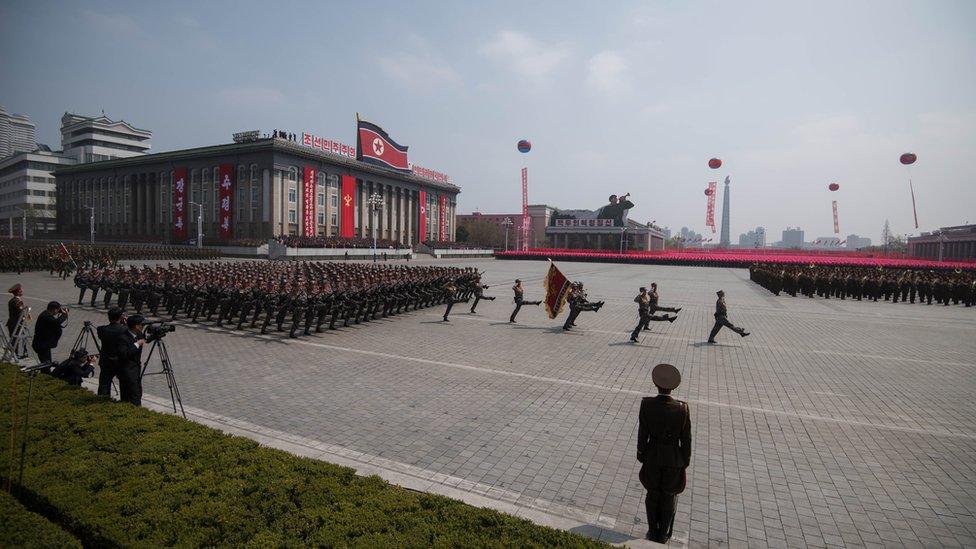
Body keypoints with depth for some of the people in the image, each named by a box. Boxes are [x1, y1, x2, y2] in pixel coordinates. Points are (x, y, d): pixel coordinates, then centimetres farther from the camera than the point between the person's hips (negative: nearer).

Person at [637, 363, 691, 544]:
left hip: (652, 456, 0)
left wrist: (641, 456, 4)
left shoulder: (646, 404, -23)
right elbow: (686, 440, -13)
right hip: (674, 459, 0)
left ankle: (653, 532, 40)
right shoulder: (682, 409, -24)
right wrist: (685, 463, 4)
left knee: (652, 495, 23)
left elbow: (642, 434, -13)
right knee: (669, 497, 22)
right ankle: (663, 534, 40)